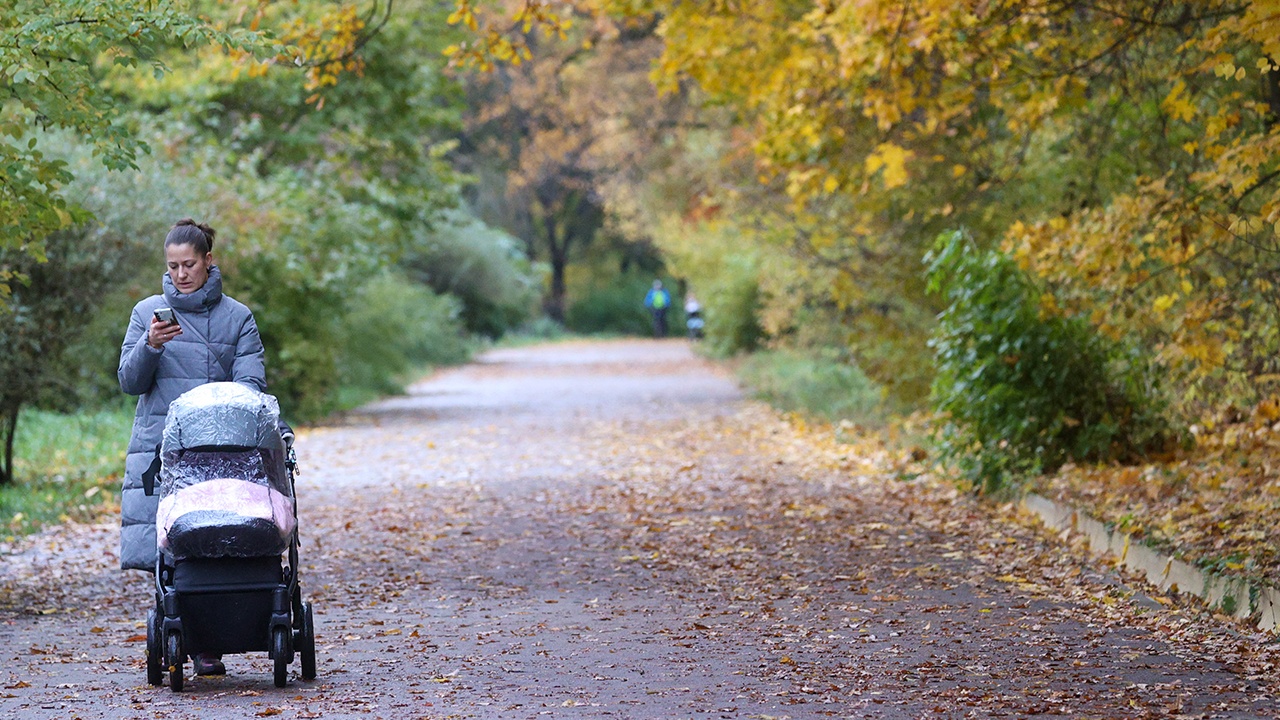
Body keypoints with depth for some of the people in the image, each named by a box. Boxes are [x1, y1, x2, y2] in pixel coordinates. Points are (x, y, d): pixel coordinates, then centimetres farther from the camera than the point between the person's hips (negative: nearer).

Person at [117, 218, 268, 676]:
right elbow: (131, 382, 7)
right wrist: (150, 346, -12)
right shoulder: (148, 313, 11)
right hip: (159, 445, 1)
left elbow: (250, 381, 1)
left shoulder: (237, 317, 10)